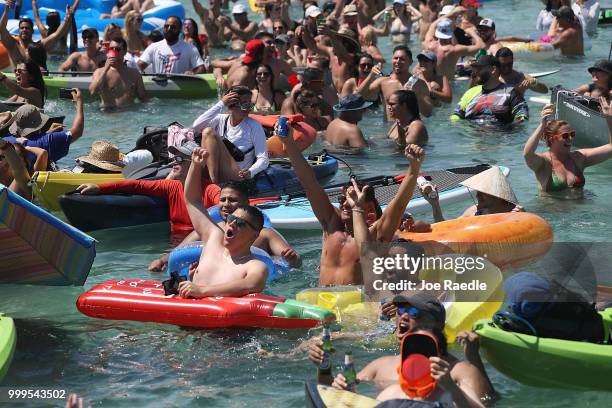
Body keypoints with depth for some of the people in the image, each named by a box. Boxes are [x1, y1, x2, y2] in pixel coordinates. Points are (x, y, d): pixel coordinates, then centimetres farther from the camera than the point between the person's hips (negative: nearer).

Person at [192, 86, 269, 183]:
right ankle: (213, 180, -28)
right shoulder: (220, 120, 8)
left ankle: (214, 180, -32)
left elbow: (264, 159, -5)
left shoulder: (254, 126, 0)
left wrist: (250, 172, -28)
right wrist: (221, 104, -11)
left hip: (236, 176, -4)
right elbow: (196, 126, -11)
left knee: (209, 132, -16)